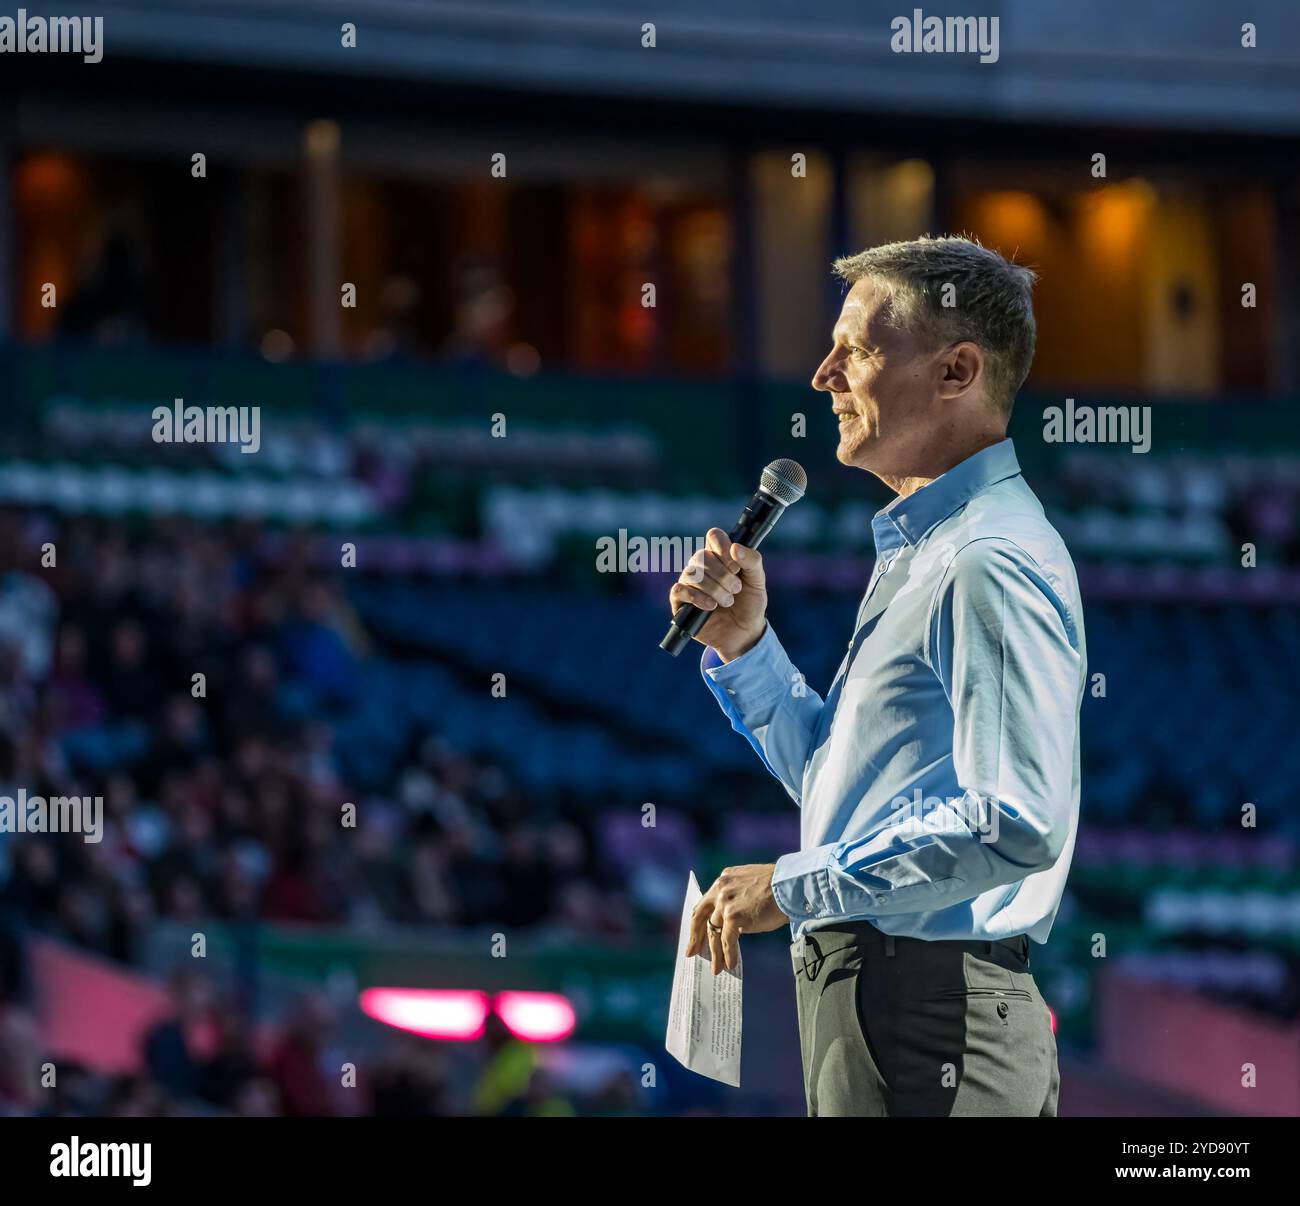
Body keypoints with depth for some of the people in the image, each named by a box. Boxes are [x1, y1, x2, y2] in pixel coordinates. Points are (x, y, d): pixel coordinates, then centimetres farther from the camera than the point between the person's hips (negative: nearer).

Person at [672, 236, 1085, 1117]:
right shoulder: (917, 548, 20)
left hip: (932, 1024, -10)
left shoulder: (993, 564, -15)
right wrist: (744, 646, 10)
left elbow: (1019, 825, -26)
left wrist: (792, 886, -18)